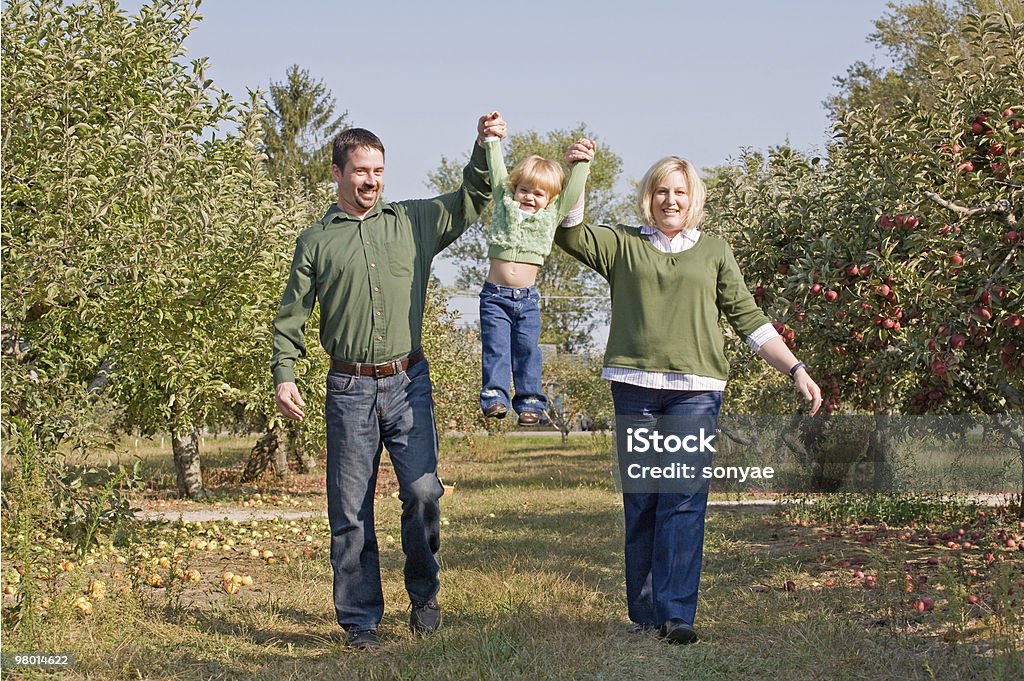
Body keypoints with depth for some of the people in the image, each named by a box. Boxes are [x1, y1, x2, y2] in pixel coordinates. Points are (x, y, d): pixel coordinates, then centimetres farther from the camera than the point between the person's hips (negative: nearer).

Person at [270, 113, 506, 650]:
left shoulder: (412, 221, 9)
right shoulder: (316, 241, 7)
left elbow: (471, 200, 12)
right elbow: (291, 316, 7)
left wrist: (484, 148, -3)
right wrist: (283, 374, -4)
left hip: (408, 382, 1)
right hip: (349, 388, 0)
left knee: (422, 491, -10)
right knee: (350, 510, 1)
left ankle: (424, 594, 13)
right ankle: (360, 621, 10)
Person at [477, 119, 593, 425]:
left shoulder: (552, 215, 9)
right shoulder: (505, 204, 7)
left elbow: (572, 191, 5)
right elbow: (497, 172, 5)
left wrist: (582, 163, -2)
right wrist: (492, 141, 1)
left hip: (527, 298, 1)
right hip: (495, 295, -1)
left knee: (528, 350, 1)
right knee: (495, 348, -6)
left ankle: (530, 401, 4)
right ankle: (494, 396, -6)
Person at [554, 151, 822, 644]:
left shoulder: (714, 252, 16)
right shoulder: (622, 245, 15)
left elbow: (750, 319, 14)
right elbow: (565, 230, 7)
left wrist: (796, 370, 7)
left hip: (695, 389, 0)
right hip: (634, 386, 1)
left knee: (684, 500, -10)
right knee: (640, 501, 1)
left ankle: (676, 614, -13)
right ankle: (644, 614, 7)